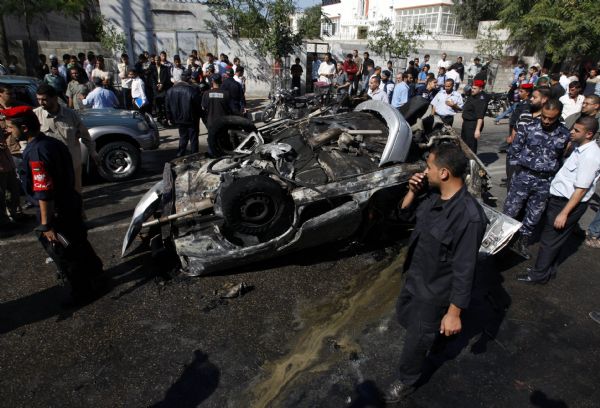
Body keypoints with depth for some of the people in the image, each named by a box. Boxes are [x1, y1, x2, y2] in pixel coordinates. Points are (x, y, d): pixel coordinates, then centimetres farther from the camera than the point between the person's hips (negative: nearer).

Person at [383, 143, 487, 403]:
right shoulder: (433, 194, -10)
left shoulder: (469, 216, -33)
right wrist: (412, 191, -13)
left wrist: (454, 313, -20)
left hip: (435, 290, -7)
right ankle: (434, 331, 61)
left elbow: (464, 270, -27)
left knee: (415, 341, 14)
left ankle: (406, 383, 41)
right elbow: (405, 215, 7)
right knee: (404, 315, 31)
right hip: (415, 275, 8)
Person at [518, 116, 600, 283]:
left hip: (569, 202, -9)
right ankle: (549, 269, 34)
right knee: (553, 237, 19)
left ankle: (539, 274, 18)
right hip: (559, 197, 9)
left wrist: (564, 213, -21)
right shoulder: (579, 147, 5)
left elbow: (581, 189, -23)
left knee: (550, 239, 3)